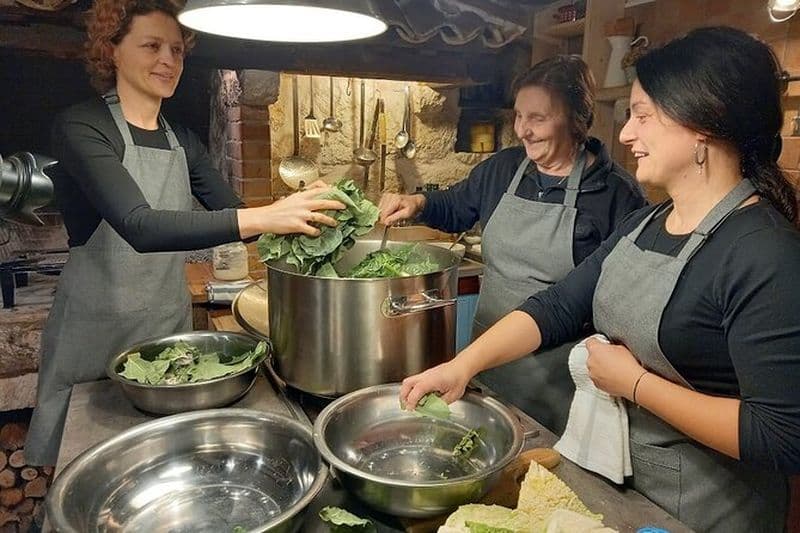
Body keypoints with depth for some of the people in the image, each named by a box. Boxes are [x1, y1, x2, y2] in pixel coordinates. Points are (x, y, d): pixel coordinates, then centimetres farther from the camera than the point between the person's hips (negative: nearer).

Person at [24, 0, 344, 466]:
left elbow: (234, 215, 3)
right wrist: (263, 218, -38)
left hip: (172, 322, 6)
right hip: (98, 330, -5)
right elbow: (140, 226, -28)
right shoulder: (82, 128, -13)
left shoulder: (183, 141, 7)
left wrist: (296, 217, -17)